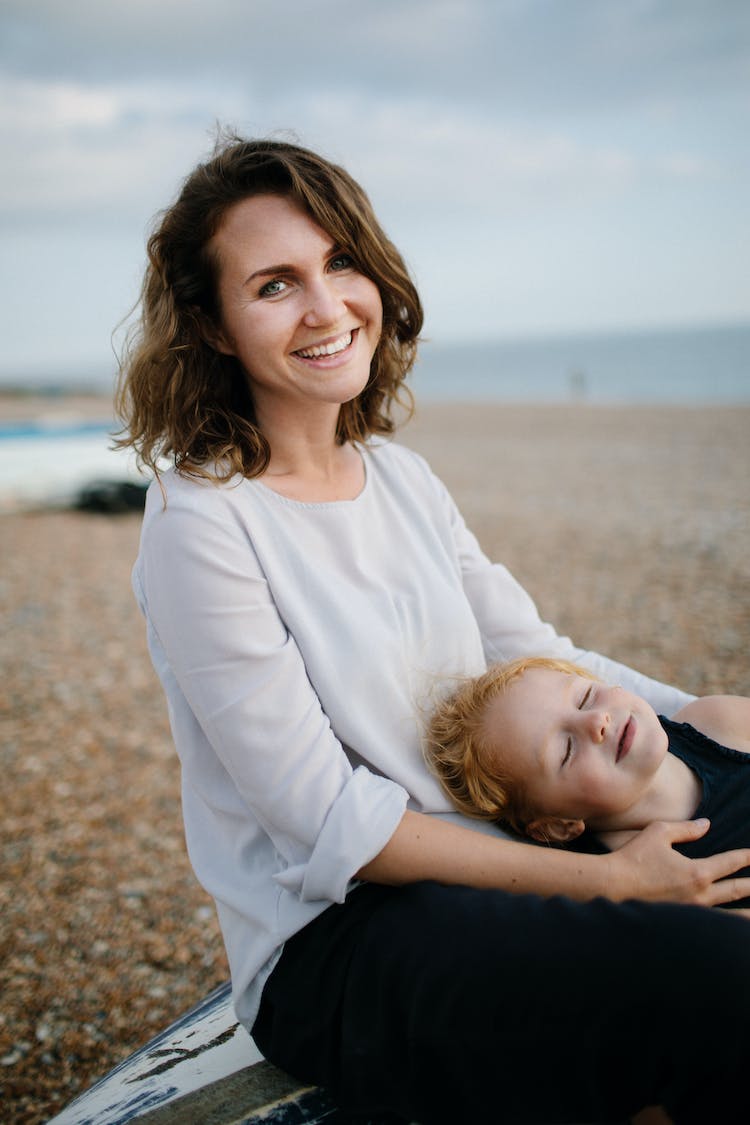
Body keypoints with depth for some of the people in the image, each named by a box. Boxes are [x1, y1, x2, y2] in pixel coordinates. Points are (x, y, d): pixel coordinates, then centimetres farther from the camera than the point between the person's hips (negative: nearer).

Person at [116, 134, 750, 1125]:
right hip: (328, 944, -6)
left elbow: (535, 655, 10)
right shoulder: (200, 526, -16)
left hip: (472, 877, 7)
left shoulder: (399, 476, 7)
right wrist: (604, 879, -18)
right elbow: (329, 822, -17)